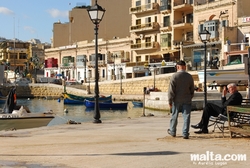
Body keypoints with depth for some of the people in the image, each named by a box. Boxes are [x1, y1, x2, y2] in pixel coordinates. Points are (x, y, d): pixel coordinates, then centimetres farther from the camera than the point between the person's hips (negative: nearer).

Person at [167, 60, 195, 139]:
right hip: (187, 100, 2)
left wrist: (170, 101, -4)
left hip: (176, 100, -1)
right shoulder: (189, 76, 1)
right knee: (186, 117, 3)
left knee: (174, 116, 13)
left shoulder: (174, 76, -9)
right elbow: (192, 90, 9)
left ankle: (172, 132, 27)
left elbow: (171, 90, -10)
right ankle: (185, 133, 0)